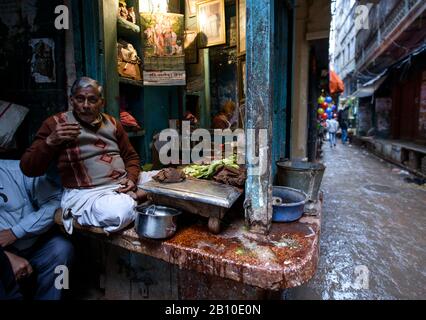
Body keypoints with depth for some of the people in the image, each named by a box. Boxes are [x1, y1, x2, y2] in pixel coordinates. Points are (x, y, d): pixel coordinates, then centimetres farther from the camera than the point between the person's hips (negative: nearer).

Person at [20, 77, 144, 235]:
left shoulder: (112, 123, 15)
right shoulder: (56, 123, 2)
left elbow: (131, 156, 20)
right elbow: (28, 169, 0)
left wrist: (132, 179, -1)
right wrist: (51, 141, -19)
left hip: (123, 186, 5)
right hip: (87, 193, -5)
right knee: (119, 214, -35)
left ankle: (131, 197, 6)